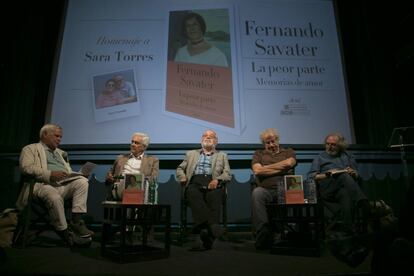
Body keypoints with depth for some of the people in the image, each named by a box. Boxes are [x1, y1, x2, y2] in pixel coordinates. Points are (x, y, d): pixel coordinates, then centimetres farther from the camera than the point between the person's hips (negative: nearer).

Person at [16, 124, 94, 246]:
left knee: (82, 181, -25)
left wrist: (79, 175, 3)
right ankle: (64, 232, -25)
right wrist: (50, 174, -19)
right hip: (44, 185, -5)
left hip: (64, 185, 6)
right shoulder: (31, 149, 15)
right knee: (55, 198, -38)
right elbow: (26, 167, -5)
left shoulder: (60, 152, 33)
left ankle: (77, 221, -29)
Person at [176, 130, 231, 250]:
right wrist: (183, 178, 3)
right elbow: (180, 169, 26)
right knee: (193, 194, -35)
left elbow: (227, 174, 13)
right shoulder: (191, 154, 31)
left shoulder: (222, 156, 26)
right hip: (195, 182, 1)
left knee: (215, 195, -36)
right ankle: (211, 225, -46)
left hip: (212, 184, -1)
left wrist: (217, 180, -8)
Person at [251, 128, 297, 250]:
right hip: (267, 190, 0)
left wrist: (265, 168, 6)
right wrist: (280, 169, 5)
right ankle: (263, 233, -34)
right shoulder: (259, 154, 24)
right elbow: (257, 170, 4)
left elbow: (288, 163, -1)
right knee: (257, 192, -35)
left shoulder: (288, 152, 24)